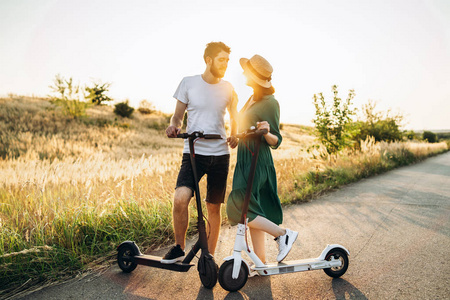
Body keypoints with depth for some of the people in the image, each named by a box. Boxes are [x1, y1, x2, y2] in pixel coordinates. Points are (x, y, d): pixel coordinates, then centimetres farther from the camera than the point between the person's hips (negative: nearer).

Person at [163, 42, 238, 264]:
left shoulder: (227, 88, 8)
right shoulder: (188, 83, 1)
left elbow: (234, 117, 21)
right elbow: (178, 115, 7)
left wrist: (234, 136, 2)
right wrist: (174, 126, -15)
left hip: (220, 155, 2)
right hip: (193, 152, -2)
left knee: (214, 207, 8)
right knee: (180, 199, -22)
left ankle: (209, 257, 26)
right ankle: (179, 248, 4)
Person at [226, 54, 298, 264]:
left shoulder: (270, 103, -12)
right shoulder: (252, 99, 13)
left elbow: (276, 141, -12)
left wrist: (266, 132, -31)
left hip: (257, 162, -9)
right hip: (245, 160, 9)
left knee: (239, 209, -14)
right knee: (253, 212, 10)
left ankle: (284, 234, -2)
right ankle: (261, 262, 19)